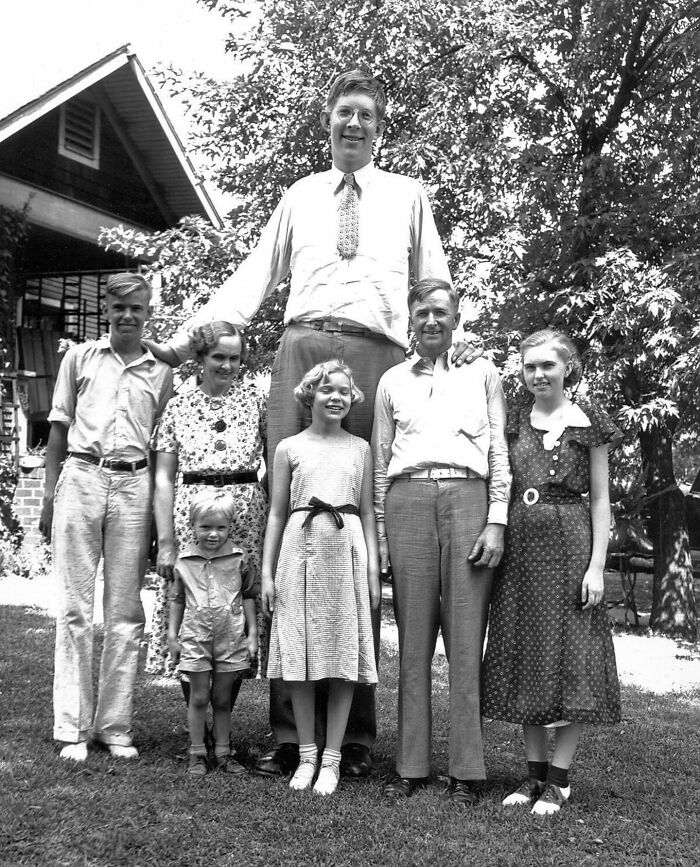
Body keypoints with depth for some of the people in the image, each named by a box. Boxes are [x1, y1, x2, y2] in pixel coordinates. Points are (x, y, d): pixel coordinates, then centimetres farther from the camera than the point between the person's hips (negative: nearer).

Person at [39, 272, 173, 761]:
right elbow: (59, 429, 11)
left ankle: (115, 725, 10)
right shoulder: (80, 358, 11)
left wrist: (162, 516, 4)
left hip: (134, 486, 1)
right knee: (75, 608, -2)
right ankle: (71, 728, 3)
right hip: (82, 478, -1)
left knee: (126, 611, 2)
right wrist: (50, 495, 3)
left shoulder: (161, 373, 11)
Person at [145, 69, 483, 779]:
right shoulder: (300, 196, 24)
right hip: (303, 347, 1)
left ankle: (355, 731, 0)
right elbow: (254, 275, 19)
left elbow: (435, 285, 20)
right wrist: (188, 337, 8)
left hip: (378, 356, -1)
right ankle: (289, 728, -6)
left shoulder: (407, 196, 22)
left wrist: (453, 344, 2)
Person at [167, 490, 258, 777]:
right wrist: (172, 635, 8)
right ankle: (197, 754, 14)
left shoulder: (238, 560, -3)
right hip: (195, 638, 0)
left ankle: (223, 753, 18)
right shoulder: (184, 561, 0)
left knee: (222, 699, 9)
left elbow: (249, 597, 5)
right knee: (198, 697, 5)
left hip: (231, 638, 0)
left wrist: (252, 634, 2)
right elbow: (177, 599, 9)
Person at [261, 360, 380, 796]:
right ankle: (306, 755, 14)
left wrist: (373, 568, 3)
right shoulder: (289, 448, 8)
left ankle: (332, 759, 9)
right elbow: (277, 513, 10)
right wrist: (268, 571, 6)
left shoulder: (360, 449, 11)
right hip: (300, 550, 0)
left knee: (344, 659, 0)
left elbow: (368, 512, 11)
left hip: (347, 552, 0)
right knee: (300, 658, 1)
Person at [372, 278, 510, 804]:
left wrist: (496, 521, -1)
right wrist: (380, 534, 9)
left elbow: (499, 450, 10)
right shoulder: (393, 381, 20)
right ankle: (411, 766, 3)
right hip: (408, 501, 1)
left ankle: (467, 771, -2)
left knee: (466, 639, -5)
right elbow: (380, 460, 17)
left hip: (468, 498, -1)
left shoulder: (482, 373, 17)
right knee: (413, 639, -1)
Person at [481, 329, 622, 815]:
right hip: (521, 546, 4)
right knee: (526, 658, 7)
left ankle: (560, 779, 7)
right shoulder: (515, 422, 11)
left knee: (571, 658, -2)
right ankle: (535, 773, 17)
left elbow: (600, 500, 0)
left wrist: (597, 565, -9)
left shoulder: (587, 421, 2)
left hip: (571, 544, -4)